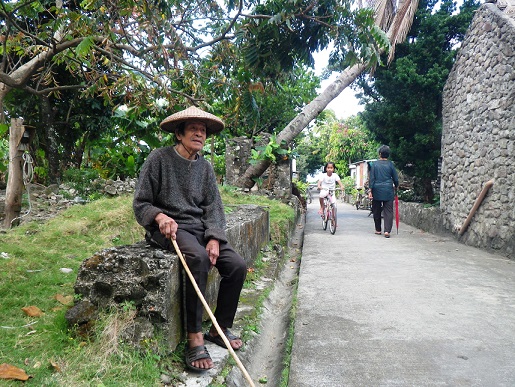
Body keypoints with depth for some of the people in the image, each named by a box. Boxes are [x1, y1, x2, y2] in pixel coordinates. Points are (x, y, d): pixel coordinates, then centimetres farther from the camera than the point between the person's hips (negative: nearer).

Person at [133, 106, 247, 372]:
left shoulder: (205, 167, 10)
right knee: (199, 258, -35)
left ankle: (220, 328, 6)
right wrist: (160, 216, -24)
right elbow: (140, 204, -3)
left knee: (237, 265, -14)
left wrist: (214, 238, -12)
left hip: (200, 227, 6)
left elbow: (213, 207, 5)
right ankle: (194, 338, -25)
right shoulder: (159, 158, -5)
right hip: (169, 228, -5)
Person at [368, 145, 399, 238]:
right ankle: (387, 231, -11)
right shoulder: (390, 164, 0)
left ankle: (378, 230, 20)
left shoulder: (375, 164, -1)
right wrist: (396, 186, 24)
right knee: (388, 211, 0)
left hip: (377, 190, 0)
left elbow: (371, 178, -2)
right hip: (388, 190, 0)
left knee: (377, 211, 12)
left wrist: (370, 190, 1)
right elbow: (395, 178, 5)